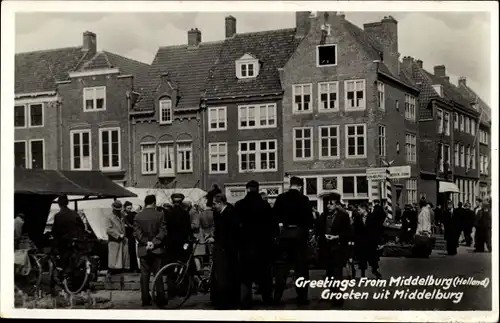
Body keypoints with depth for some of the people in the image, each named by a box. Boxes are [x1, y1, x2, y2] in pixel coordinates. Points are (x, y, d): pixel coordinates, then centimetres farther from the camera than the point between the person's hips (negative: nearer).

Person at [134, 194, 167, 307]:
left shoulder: (137, 216, 0)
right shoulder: (159, 215, -5)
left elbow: (136, 233, -6)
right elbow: (163, 231, -10)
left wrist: (146, 242, -7)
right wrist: (154, 243, -10)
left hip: (143, 250, 1)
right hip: (157, 249, -1)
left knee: (145, 275, 6)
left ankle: (145, 300, 6)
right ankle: (160, 300, 1)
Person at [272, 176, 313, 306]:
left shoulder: (280, 198, -1)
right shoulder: (304, 199, -9)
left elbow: (275, 215, 1)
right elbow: (309, 218, -9)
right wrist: (307, 228, 8)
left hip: (285, 233, 3)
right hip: (299, 233, -3)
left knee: (282, 266, 8)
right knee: (301, 266, 4)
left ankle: (277, 297, 6)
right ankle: (301, 297, 4)